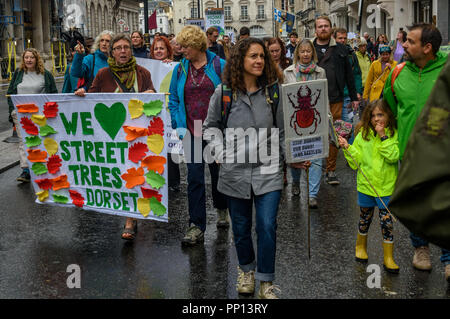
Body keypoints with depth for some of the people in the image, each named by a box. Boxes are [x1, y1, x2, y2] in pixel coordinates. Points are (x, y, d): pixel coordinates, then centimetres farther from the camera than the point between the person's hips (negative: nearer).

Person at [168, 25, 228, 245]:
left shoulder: (219, 66, -4)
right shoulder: (180, 69, 5)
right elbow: (173, 99, 10)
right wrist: (178, 124, -2)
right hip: (192, 132, 2)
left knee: (218, 172, 14)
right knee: (194, 177, -2)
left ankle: (221, 209, 40)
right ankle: (197, 226, 2)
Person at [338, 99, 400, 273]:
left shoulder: (394, 134, -5)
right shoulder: (363, 134, 1)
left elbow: (393, 156, -20)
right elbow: (356, 160, 1)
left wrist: (383, 137, -21)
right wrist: (347, 147, -14)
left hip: (386, 187, -2)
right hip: (366, 185, 2)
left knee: (387, 222, 0)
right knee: (365, 219, 17)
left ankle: (388, 258, 12)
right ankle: (360, 247, 39)